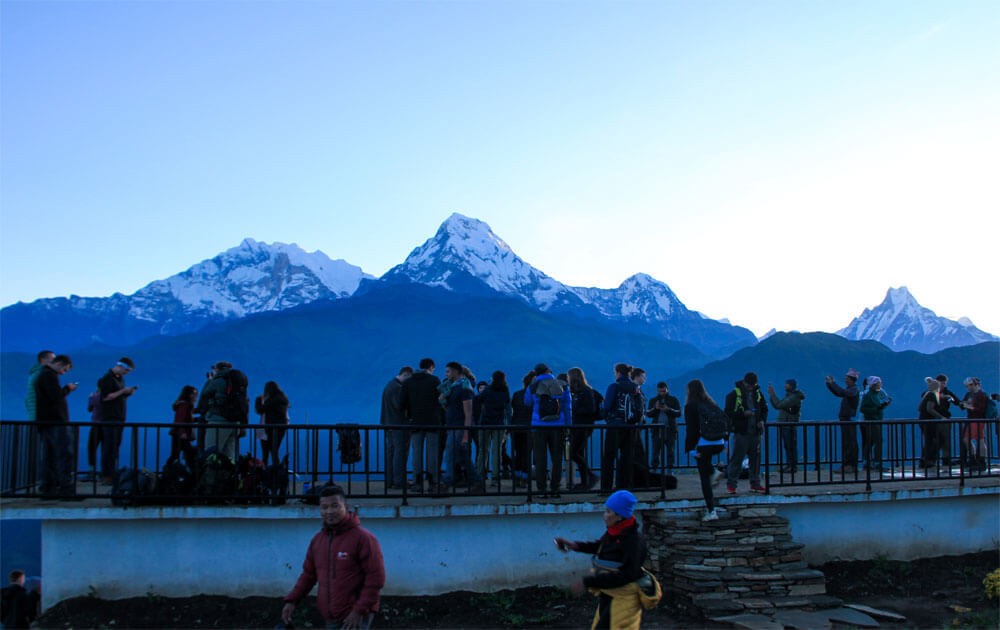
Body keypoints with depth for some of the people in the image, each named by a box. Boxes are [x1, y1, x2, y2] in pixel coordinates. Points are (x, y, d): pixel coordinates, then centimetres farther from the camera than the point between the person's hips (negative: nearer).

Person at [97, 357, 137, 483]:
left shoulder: (121, 379, 16)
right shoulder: (107, 379, -9)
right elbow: (106, 397, -16)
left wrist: (128, 393, 3)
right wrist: (123, 391, -16)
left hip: (120, 417, 8)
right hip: (109, 418, -8)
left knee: (116, 446, 8)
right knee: (109, 447, -9)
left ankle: (112, 473, 11)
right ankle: (106, 475, -9)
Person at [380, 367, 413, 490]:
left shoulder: (389, 385, 15)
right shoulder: (398, 387, -17)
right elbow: (399, 405, -23)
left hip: (389, 424, 10)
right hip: (399, 424, -10)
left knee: (390, 453, 12)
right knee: (400, 453, -6)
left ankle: (390, 481, 16)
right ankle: (398, 482, -5)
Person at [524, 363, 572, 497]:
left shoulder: (533, 387, 1)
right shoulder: (563, 386, 6)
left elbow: (527, 402, 19)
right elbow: (568, 408, 5)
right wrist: (567, 427, 8)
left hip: (539, 427, -1)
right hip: (558, 426, 1)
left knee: (540, 459, 2)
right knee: (557, 458, 6)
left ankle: (541, 489, 0)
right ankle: (555, 489, 4)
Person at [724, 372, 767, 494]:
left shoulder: (758, 394, 10)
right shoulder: (734, 394, -6)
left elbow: (764, 409, 21)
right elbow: (728, 412, -8)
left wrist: (762, 420, 2)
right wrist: (743, 413, -19)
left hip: (755, 433, 5)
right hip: (740, 433, -5)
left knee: (755, 458, 8)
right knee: (736, 458, -4)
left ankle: (755, 483, 18)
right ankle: (731, 484, 1)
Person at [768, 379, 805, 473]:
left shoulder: (793, 397, -16)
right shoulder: (789, 396, 16)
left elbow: (779, 405, -23)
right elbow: (777, 405, 15)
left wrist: (772, 394, -16)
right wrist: (771, 395, 5)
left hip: (789, 426, -10)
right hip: (784, 425, 10)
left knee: (791, 446, -4)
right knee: (787, 446, 13)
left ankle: (793, 466, 1)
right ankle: (789, 465, 18)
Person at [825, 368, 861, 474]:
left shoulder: (854, 390, -13)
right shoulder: (849, 390, 15)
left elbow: (842, 392, -31)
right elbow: (838, 393, 26)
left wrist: (832, 383, -24)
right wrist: (830, 383, 15)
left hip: (849, 420, -9)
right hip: (844, 419, 9)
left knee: (851, 444, -5)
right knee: (846, 443, 11)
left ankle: (852, 466, -2)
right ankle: (846, 466, 16)